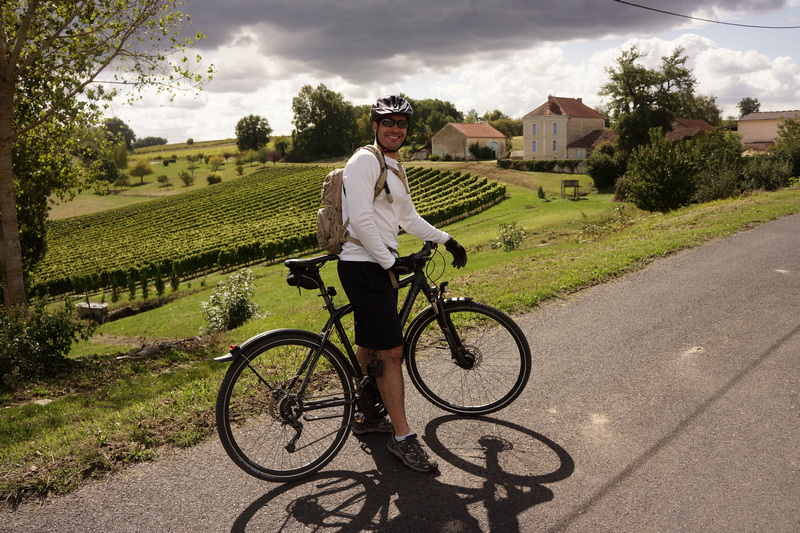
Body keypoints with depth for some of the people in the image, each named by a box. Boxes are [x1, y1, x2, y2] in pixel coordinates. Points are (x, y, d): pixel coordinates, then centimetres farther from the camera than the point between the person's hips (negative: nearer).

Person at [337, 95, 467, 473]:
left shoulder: (395, 168, 18)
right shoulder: (364, 161, -12)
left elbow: (408, 218, 22)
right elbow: (361, 220, -20)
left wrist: (446, 240, 16)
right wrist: (390, 260, -19)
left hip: (379, 265, 10)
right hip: (364, 267, -10)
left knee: (369, 346, 18)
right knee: (392, 352, -8)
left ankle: (366, 417, 32)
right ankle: (402, 437, 1)